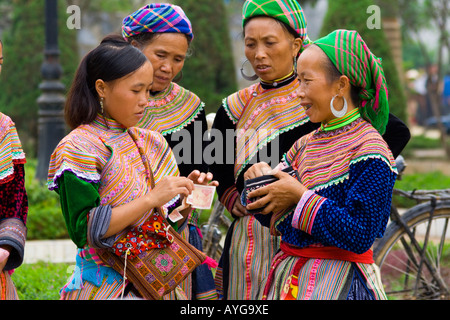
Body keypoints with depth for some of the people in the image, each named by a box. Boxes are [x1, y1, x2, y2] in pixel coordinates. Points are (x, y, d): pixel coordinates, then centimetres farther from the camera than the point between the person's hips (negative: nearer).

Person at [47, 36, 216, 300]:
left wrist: (187, 194, -8)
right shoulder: (79, 148, -11)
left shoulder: (150, 143, 9)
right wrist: (151, 199, -22)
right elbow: (84, 230, -20)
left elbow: (168, 219, 11)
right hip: (106, 286, -6)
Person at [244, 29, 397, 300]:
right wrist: (262, 179, -8)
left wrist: (300, 197, -19)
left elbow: (360, 236, -23)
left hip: (338, 284, -7)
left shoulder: (368, 149, -13)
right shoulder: (307, 143, 8)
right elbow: (273, 217, 11)